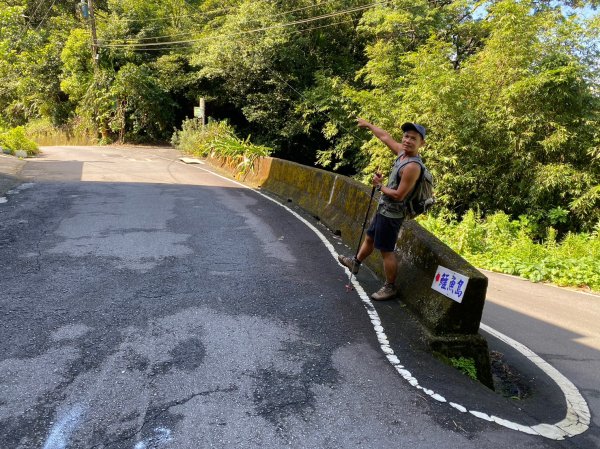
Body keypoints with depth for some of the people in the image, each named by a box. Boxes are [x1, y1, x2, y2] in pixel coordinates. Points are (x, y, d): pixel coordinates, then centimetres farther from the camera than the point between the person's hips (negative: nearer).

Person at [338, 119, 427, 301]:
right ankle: (355, 263, 49)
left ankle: (390, 288, 18)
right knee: (369, 238, 27)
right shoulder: (402, 151, 0)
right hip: (384, 209, 9)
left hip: (391, 214, -9)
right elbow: (385, 137, 16)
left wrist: (380, 186, -12)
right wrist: (368, 125, 26)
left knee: (386, 251, 2)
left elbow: (399, 195, -26)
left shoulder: (412, 166, -25)